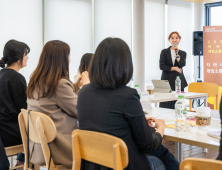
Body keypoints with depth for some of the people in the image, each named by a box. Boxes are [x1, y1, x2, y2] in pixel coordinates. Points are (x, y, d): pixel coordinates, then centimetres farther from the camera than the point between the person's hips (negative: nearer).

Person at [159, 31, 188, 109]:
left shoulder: (183, 53, 12)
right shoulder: (164, 52, 8)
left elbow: (182, 64, -5)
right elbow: (161, 66, -2)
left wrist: (177, 53, -8)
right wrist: (174, 68, -8)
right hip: (167, 81, -1)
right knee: (166, 105, -7)